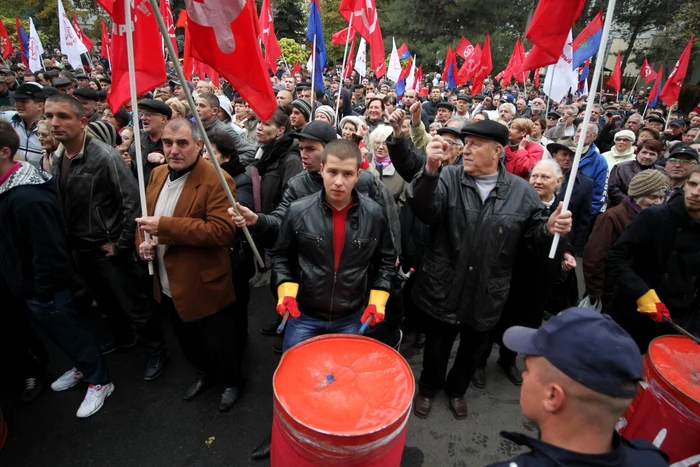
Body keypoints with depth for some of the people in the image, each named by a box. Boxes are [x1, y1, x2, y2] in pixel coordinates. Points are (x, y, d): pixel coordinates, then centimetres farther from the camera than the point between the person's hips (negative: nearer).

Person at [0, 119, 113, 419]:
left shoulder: (27, 197, -30)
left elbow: (48, 251, -28)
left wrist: (43, 293, -20)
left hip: (43, 287, -9)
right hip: (26, 284, 9)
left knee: (70, 332, 7)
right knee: (59, 332, 24)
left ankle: (100, 382, 26)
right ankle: (82, 367, 44)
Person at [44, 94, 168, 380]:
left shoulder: (105, 157, -21)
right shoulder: (57, 158, 2)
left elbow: (132, 202, -22)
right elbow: (59, 204, 13)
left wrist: (121, 245, -18)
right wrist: (68, 240, 8)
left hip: (107, 248, -7)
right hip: (79, 248, 8)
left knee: (133, 304, 5)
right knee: (105, 301, 25)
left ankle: (157, 350, 25)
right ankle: (123, 337, 47)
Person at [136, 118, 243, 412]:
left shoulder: (216, 180, -20)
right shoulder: (157, 174, 6)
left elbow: (223, 230, -29)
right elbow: (146, 216, 17)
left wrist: (165, 226, -29)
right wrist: (142, 240, -5)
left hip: (204, 287, -7)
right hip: (168, 286, 8)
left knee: (218, 345, 12)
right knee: (187, 341, 27)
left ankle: (233, 382, 41)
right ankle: (205, 373, 54)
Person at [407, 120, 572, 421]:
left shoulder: (520, 190, -4)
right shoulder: (448, 178, -10)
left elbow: (534, 229, 5)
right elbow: (423, 211, -27)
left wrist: (551, 228, -19)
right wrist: (430, 170, -44)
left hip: (486, 293, 2)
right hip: (444, 288, -1)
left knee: (472, 350, 24)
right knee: (436, 347, 18)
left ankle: (457, 389, 53)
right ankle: (428, 388, 48)